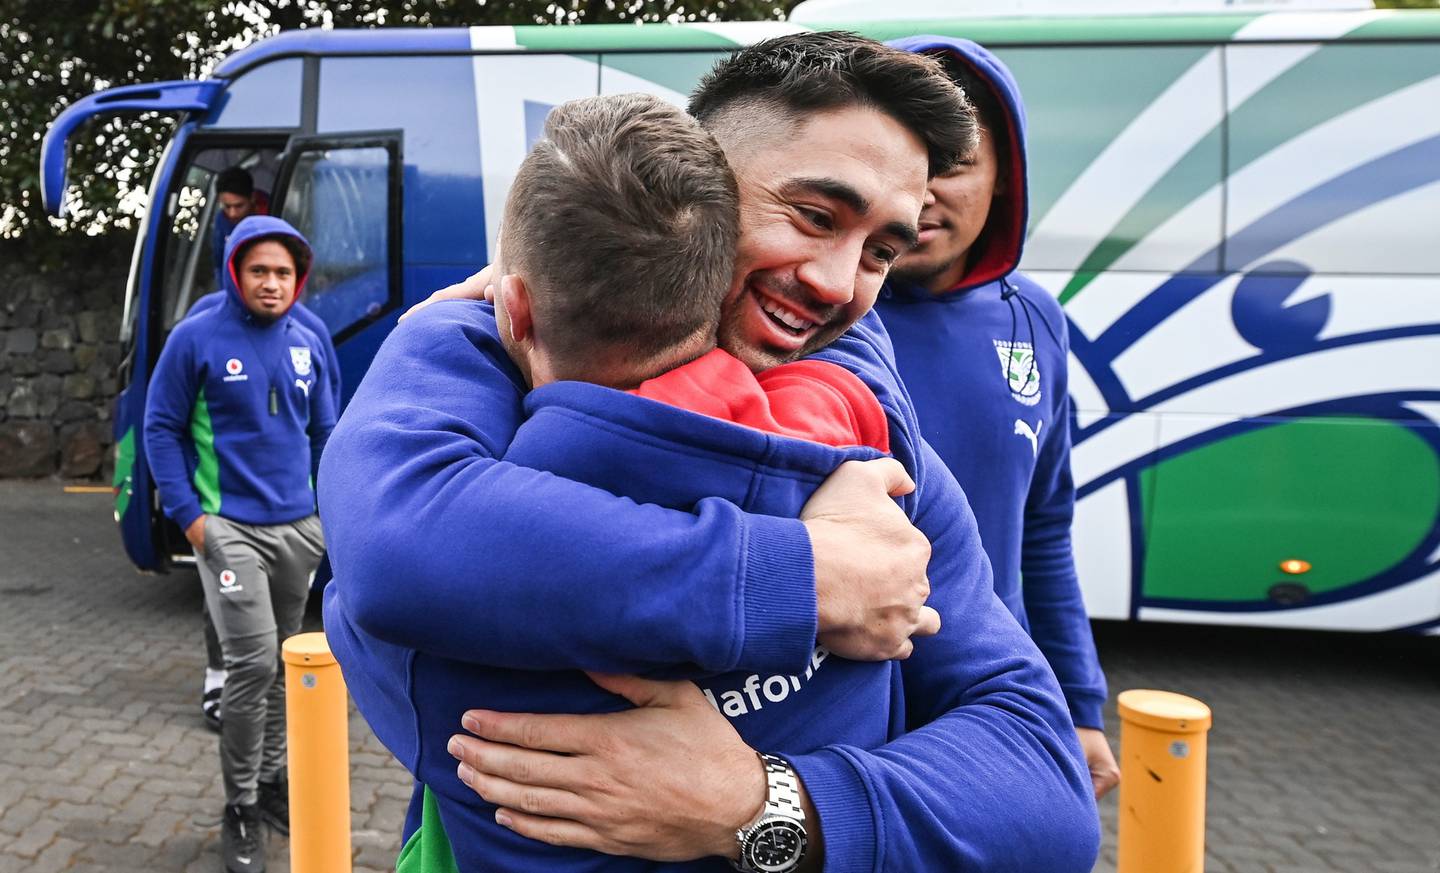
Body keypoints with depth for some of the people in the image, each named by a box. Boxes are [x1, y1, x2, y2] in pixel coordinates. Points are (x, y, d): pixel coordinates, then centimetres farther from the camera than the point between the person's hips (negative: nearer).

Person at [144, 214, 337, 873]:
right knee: (253, 663, -10)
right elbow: (161, 427, -3)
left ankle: (271, 780, 31)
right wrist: (186, 513, -9)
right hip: (229, 527, -4)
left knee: (283, 662, 14)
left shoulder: (310, 346, 7)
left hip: (299, 528, 5)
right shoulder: (197, 338, -6)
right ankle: (239, 807, 8)